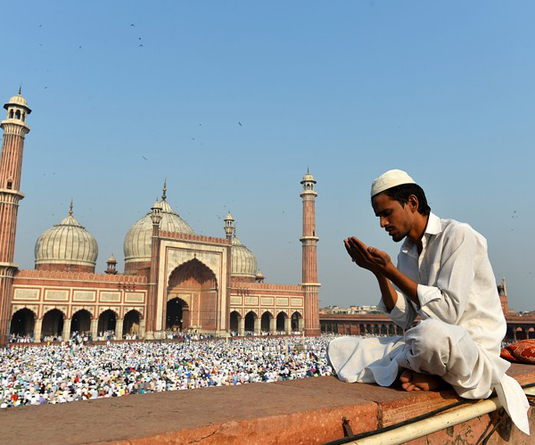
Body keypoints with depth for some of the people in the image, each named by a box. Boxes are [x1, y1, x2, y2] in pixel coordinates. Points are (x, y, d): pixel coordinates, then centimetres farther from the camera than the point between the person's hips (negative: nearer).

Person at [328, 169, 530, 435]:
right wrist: (379, 272, -7)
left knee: (432, 334, -42)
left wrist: (391, 271, -20)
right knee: (340, 349, -2)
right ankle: (423, 375, -15)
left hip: (473, 349, -7)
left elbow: (448, 311, -22)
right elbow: (405, 319, 5)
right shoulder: (406, 253, 11)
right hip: (430, 344, 7)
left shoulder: (458, 236, -12)